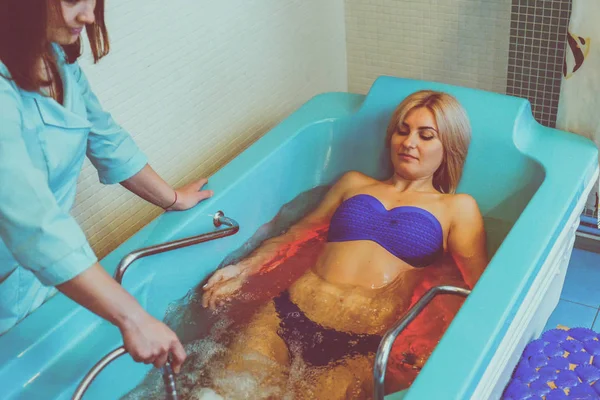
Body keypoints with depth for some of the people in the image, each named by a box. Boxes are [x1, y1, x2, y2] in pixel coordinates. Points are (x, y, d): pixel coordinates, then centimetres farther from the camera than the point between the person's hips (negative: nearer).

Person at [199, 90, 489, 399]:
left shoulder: (456, 209, 15)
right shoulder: (354, 183, 26)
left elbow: (480, 292, 7)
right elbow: (296, 234, 23)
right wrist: (244, 269, 6)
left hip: (359, 346, -2)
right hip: (285, 314, 3)